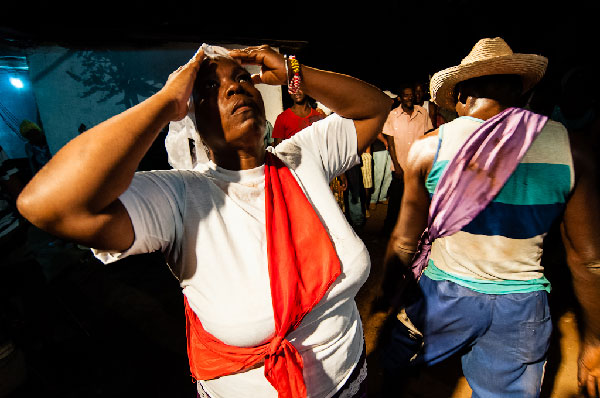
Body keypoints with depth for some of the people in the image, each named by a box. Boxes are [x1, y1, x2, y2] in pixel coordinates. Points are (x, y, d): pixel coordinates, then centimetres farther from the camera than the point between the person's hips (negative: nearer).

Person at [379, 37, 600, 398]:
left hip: (441, 297, -2)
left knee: (394, 369, 26)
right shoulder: (571, 150, -6)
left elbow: (404, 242, -9)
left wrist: (391, 294, 7)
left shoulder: (430, 146, -13)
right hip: (523, 306, 3)